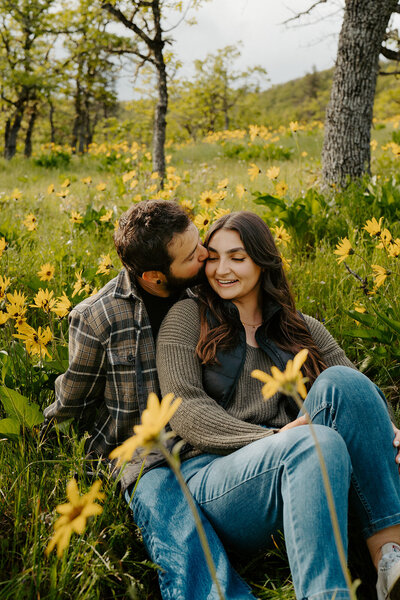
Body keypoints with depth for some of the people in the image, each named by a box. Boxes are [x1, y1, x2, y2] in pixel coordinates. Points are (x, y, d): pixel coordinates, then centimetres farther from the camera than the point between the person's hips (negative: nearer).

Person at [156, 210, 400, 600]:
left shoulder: (302, 329, 19)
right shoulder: (188, 317, 9)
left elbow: (356, 393, 10)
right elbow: (184, 410, -3)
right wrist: (270, 438, -17)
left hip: (295, 471, 4)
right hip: (211, 473, -4)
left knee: (340, 381, -24)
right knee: (318, 442, -34)